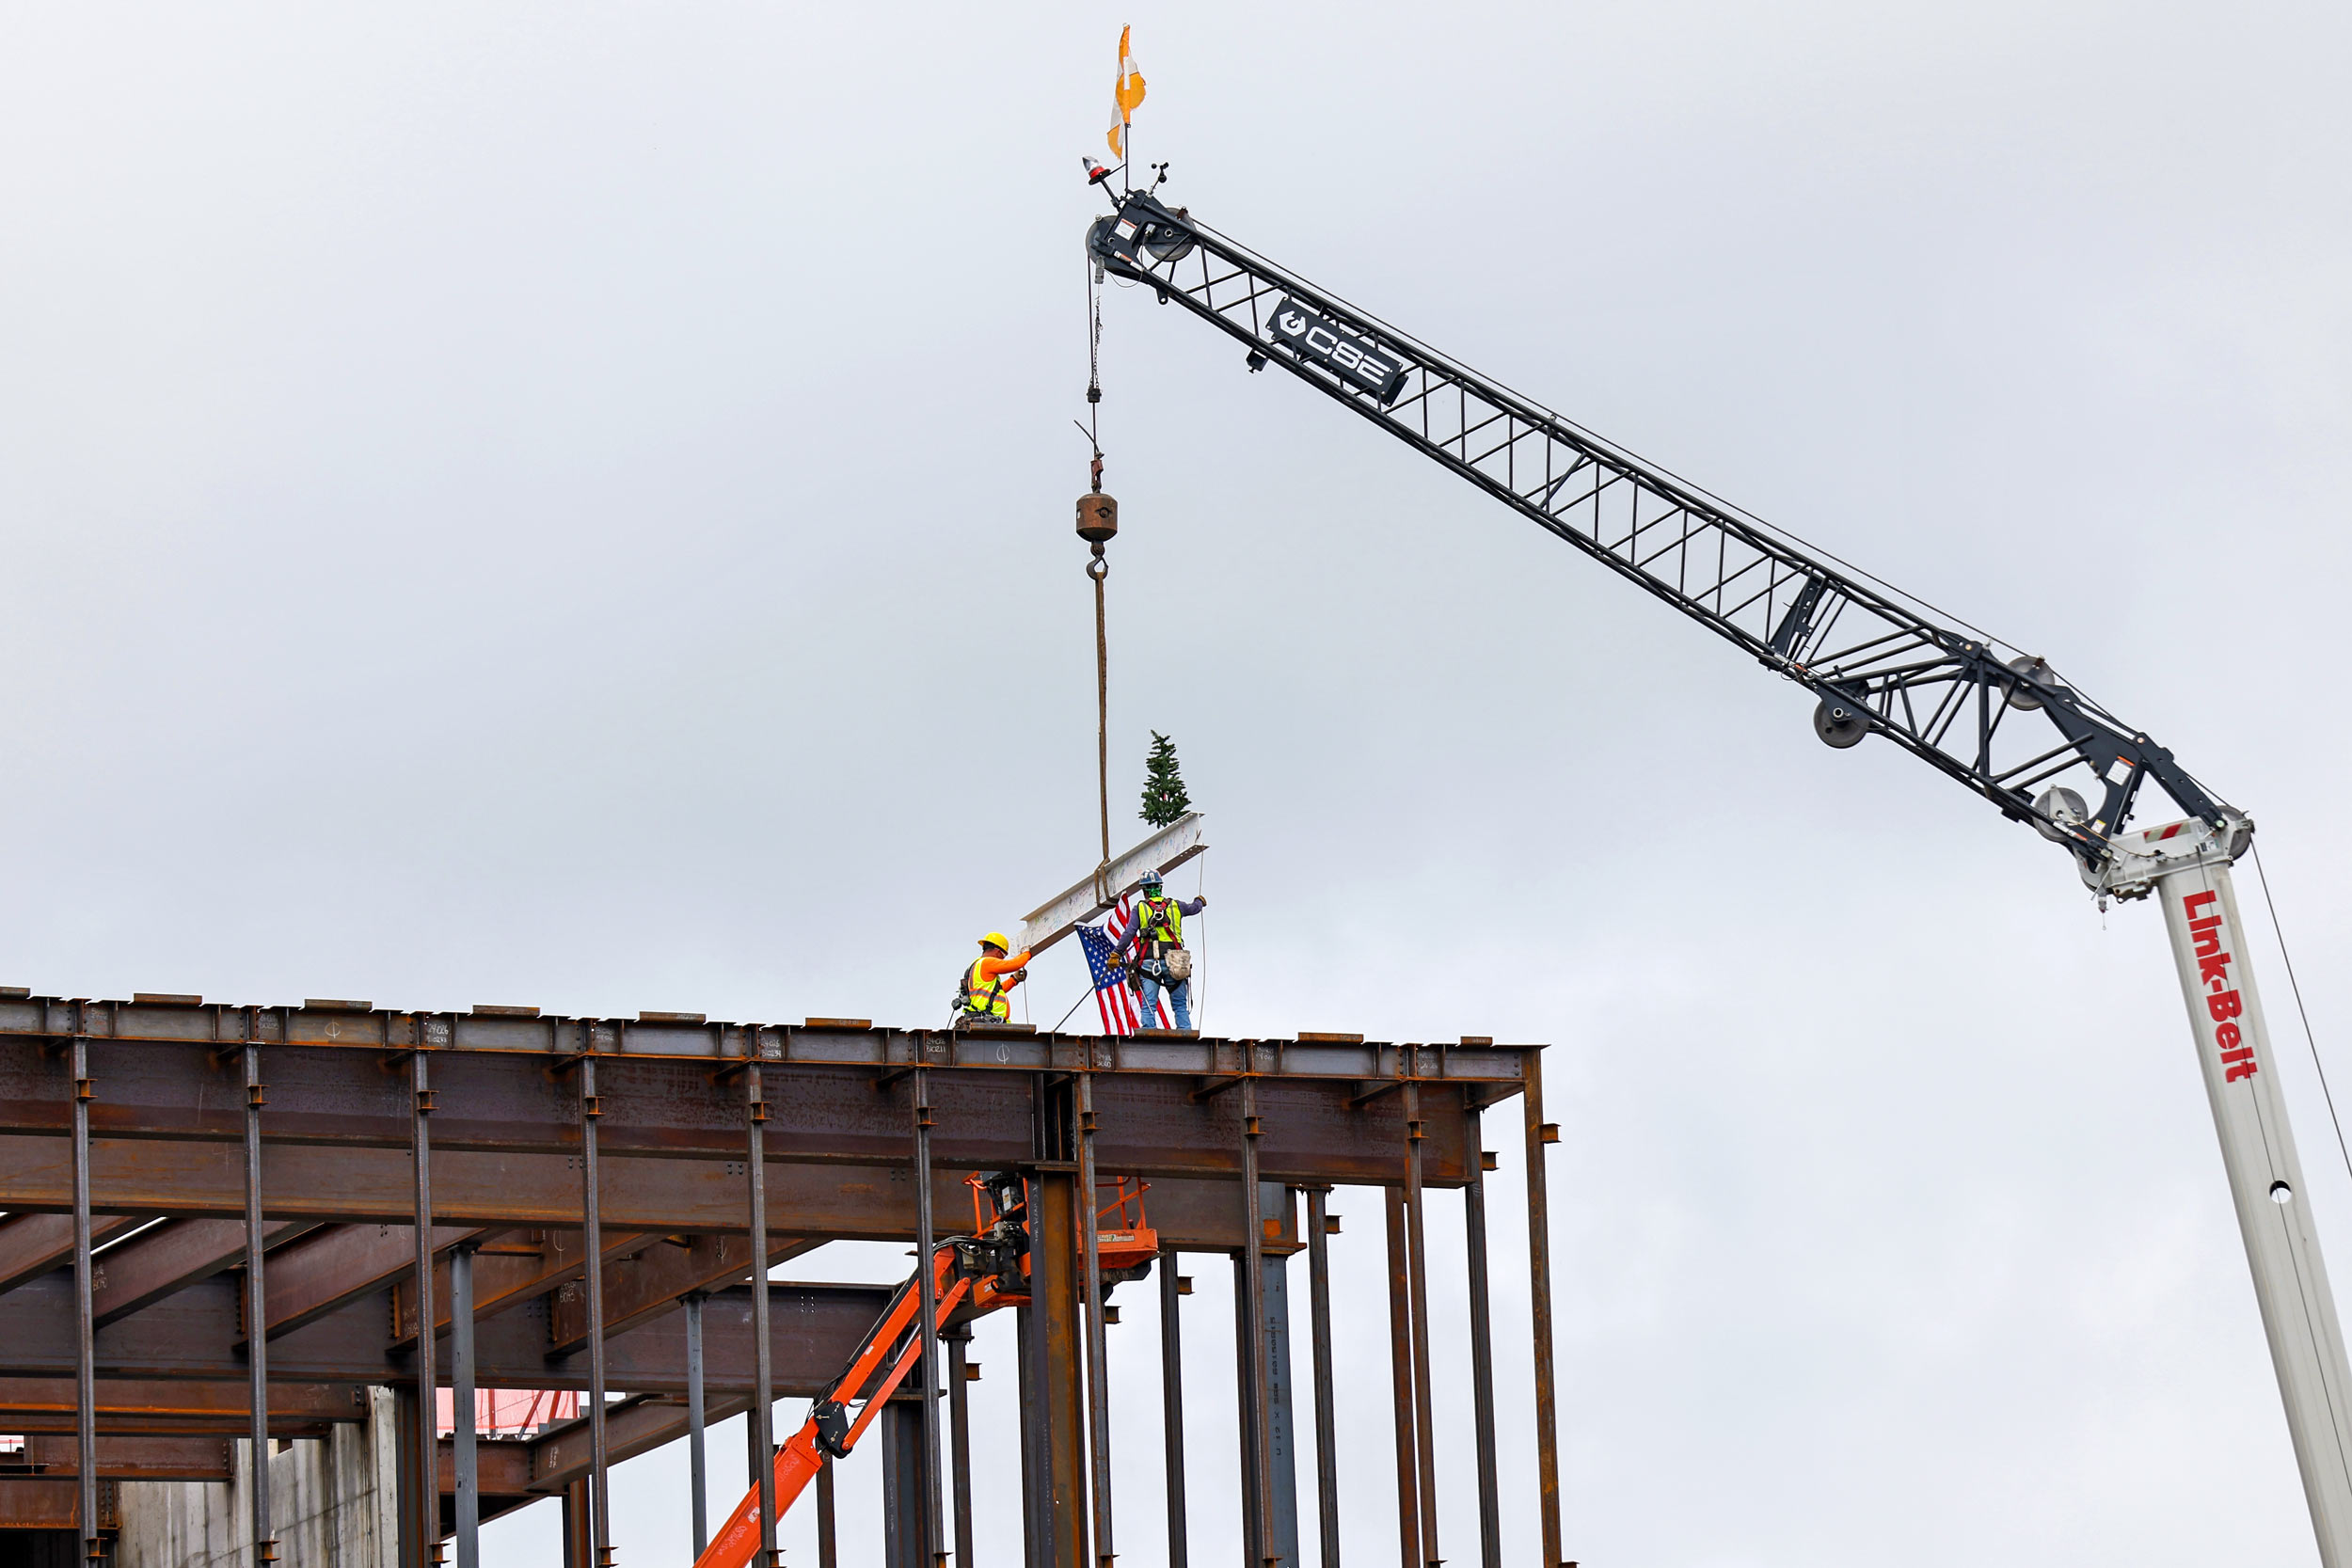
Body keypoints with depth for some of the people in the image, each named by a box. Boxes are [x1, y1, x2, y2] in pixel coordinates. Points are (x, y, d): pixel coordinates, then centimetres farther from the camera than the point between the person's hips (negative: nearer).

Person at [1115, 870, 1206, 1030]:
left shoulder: (1140, 908, 3)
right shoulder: (1174, 905, 10)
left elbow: (1129, 934, -4)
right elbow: (1194, 908, 30)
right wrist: (1200, 901, 53)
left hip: (1149, 963, -2)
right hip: (1173, 962, 2)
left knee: (1149, 1006, -2)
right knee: (1180, 1006, 10)